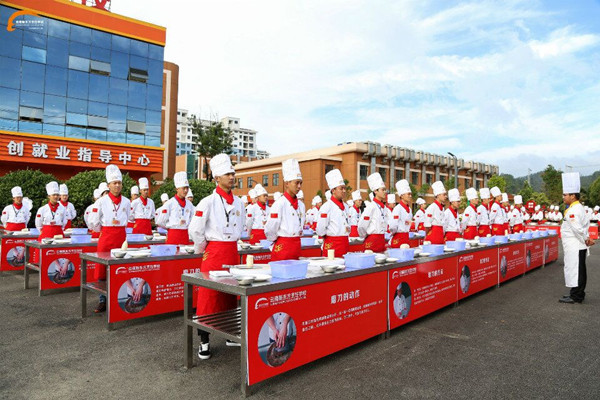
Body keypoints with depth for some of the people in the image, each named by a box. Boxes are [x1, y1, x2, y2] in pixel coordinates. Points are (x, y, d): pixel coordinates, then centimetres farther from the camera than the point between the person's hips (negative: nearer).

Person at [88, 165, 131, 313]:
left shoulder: (126, 202, 5)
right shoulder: (102, 201, -5)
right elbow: (93, 222, -1)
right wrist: (104, 231, 9)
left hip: (121, 238, 2)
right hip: (106, 239, -2)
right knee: (102, 270, 1)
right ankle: (102, 301, 12)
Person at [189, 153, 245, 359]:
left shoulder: (238, 202, 7)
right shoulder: (208, 202, -12)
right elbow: (195, 230, -11)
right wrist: (201, 249, -1)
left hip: (233, 253, 6)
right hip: (214, 254, -6)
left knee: (230, 295, 15)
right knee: (208, 297, 0)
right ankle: (204, 342, 12)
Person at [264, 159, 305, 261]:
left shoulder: (301, 205, 8)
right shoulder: (279, 204, -13)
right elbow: (269, 230, -10)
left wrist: (295, 240, 15)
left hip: (297, 247, 6)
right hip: (282, 247, -6)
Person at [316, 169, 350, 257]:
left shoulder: (345, 206, 12)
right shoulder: (326, 207, -12)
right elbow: (320, 230, -14)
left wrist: (347, 229, 10)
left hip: (345, 244, 7)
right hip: (332, 244, -7)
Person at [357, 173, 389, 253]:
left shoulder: (384, 208, 10)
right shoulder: (371, 207, -14)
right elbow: (361, 226, -16)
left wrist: (381, 238, 15)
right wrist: (365, 237, -1)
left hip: (382, 241, 7)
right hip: (372, 241, -7)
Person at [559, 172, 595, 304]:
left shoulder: (573, 211, -20)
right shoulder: (580, 208, 14)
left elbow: (578, 229, -23)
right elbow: (584, 226, 19)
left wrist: (585, 240, -10)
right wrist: (587, 238, 12)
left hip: (575, 247, -10)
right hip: (578, 247, 10)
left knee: (574, 270, -3)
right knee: (579, 270, 16)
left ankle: (575, 296, 4)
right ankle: (578, 294, 25)